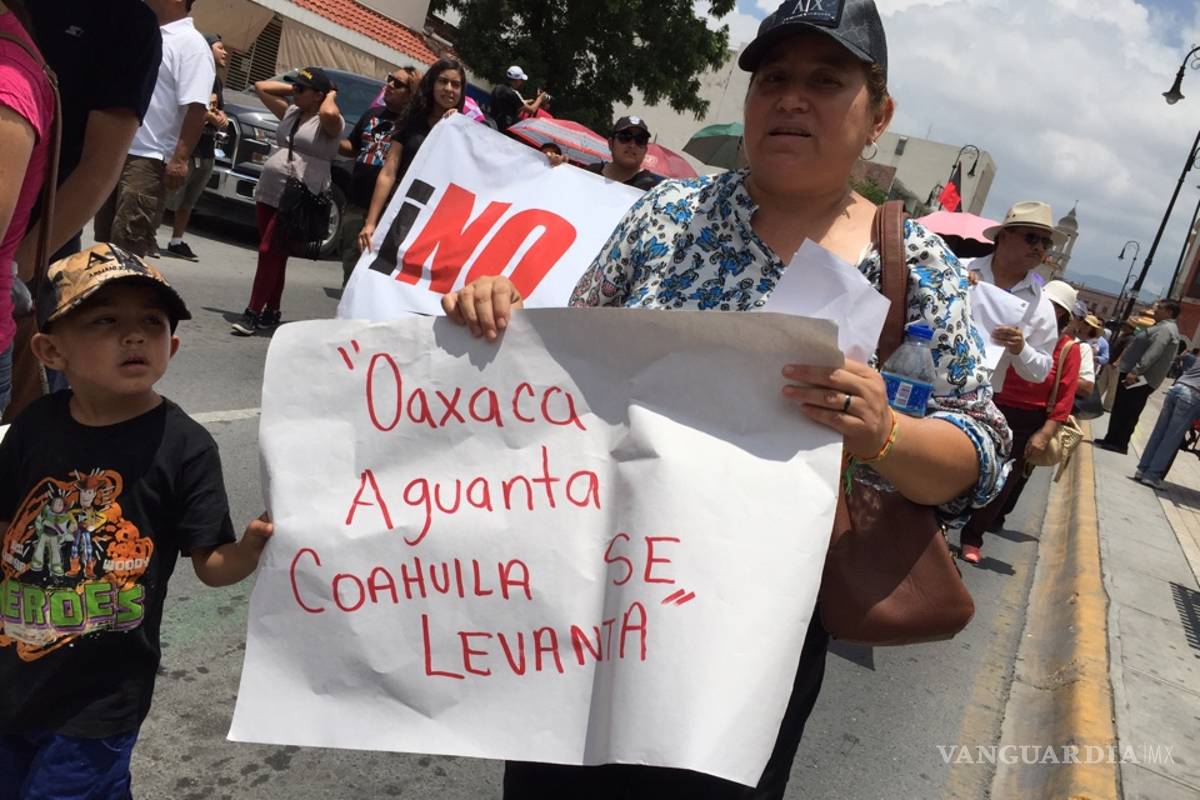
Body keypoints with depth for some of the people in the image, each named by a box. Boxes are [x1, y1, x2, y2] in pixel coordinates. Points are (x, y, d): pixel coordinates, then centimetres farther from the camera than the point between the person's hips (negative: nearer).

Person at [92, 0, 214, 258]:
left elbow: (196, 108, -20)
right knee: (105, 237, 15)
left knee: (129, 245, -9)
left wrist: (180, 159, -25)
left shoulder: (191, 43, -11)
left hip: (148, 159, -9)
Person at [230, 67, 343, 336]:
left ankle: (253, 312, -6)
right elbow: (261, 87, 27)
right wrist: (291, 88, 17)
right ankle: (272, 311, 19)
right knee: (274, 255, 11)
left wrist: (331, 95, -9)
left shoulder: (329, 123, -5)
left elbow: (329, 113, -30)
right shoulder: (290, 112, 17)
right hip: (268, 193, 8)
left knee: (270, 253, -10)